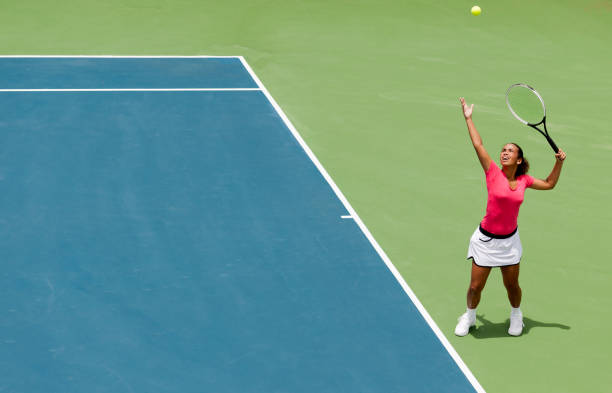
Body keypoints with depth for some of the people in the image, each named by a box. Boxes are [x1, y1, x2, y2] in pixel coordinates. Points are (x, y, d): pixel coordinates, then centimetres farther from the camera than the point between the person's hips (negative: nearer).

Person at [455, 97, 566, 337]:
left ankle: (516, 315, 41)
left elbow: (549, 184, 18)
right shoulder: (493, 174, -10)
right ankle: (469, 316, 31)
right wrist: (468, 118, -9)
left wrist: (559, 162, 7)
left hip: (509, 241, 3)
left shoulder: (523, 181, 0)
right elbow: (478, 145, -13)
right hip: (486, 239, -2)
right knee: (475, 286, 3)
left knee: (512, 285, 12)